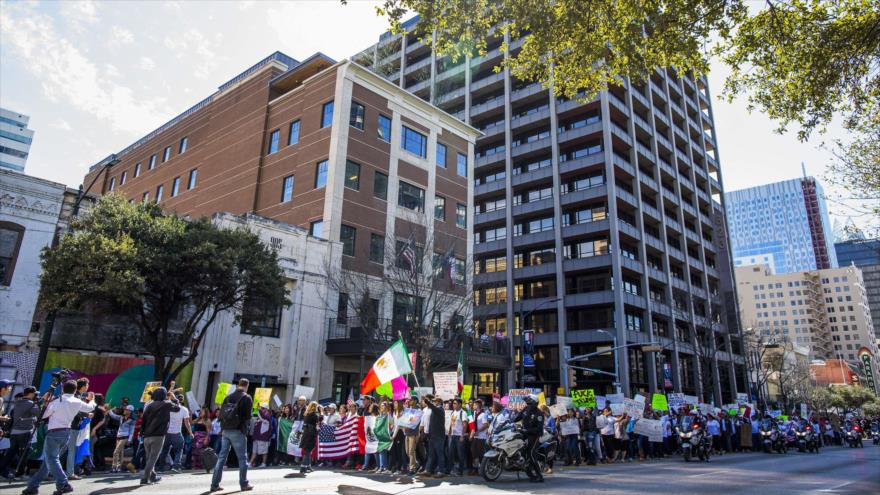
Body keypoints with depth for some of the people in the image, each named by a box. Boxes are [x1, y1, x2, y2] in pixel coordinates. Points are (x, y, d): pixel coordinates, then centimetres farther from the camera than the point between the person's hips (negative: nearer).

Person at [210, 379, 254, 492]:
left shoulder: (228, 397, 12)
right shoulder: (247, 398, -5)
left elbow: (221, 414, 10)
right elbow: (248, 416, -8)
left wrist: (223, 427, 16)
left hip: (225, 431, 5)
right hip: (237, 431, -5)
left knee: (221, 457, 10)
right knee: (242, 458, 4)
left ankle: (215, 484, 9)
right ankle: (244, 484, 7)